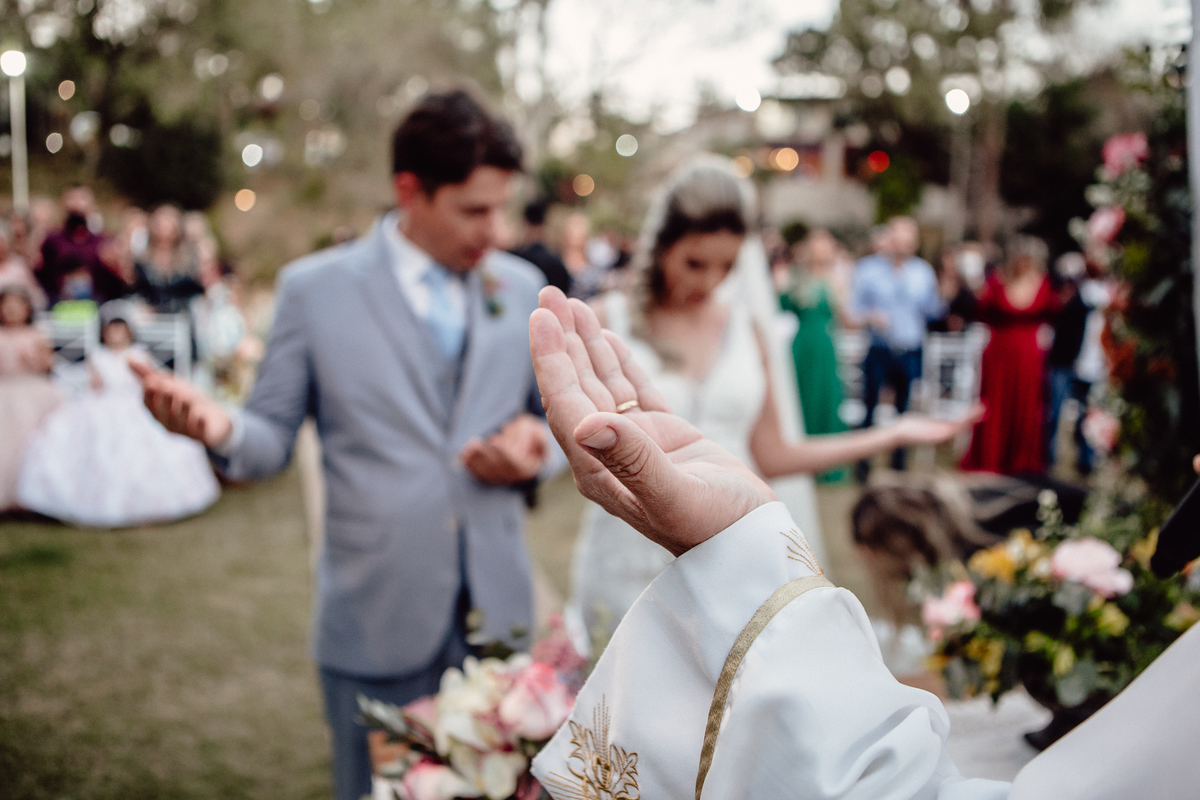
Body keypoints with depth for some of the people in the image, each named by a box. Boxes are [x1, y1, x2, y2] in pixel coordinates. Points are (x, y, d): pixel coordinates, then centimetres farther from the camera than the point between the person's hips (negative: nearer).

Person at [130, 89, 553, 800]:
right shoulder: (314, 289, -3)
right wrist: (222, 427, -23)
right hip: (378, 626, -2)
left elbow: (549, 414, 14)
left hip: (498, 613, 3)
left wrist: (535, 443, -9)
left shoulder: (521, 287, 5)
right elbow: (273, 441, -1)